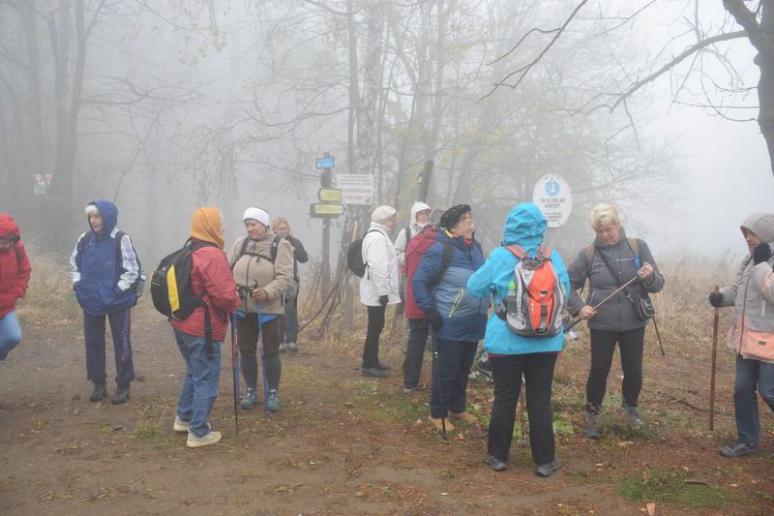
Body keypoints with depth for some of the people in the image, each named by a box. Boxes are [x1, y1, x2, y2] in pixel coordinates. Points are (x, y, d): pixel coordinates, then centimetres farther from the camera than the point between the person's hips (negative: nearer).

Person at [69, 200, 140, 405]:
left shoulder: (121, 240, -13)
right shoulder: (85, 239, 2)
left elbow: (132, 270, -12)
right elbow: (74, 264, 16)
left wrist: (118, 290, -15)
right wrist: (78, 285, 4)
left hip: (117, 301, -5)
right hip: (91, 301, 5)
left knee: (121, 343, 5)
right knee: (93, 342, 11)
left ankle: (123, 385, 17)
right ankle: (98, 383, 25)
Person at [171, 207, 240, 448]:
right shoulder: (213, 255, -20)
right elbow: (225, 295, -25)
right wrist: (235, 305, -3)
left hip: (182, 323, 10)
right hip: (203, 328, -10)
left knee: (194, 372, 26)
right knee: (206, 379, 2)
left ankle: (184, 418, 37)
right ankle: (199, 433, 9)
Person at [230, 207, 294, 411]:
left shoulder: (280, 245, -7)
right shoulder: (240, 244, 7)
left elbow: (285, 277, -15)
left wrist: (267, 292, -28)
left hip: (269, 308, -4)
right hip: (243, 307, 4)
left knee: (270, 351, 6)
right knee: (246, 350, 12)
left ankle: (273, 393, 20)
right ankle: (251, 391, 27)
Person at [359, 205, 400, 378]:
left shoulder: (378, 235, 16)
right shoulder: (377, 237, -18)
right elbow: (376, 267, -26)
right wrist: (383, 291, -25)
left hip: (377, 291, 10)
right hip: (377, 292, -10)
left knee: (376, 326, 16)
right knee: (375, 327, -5)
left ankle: (372, 361, 25)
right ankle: (368, 365, 1)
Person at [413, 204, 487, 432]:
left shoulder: (476, 248, 8)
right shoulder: (440, 250, -15)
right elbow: (419, 282, -13)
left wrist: (484, 304, 17)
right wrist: (430, 311, -17)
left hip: (473, 323, 7)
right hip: (450, 325, -7)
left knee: (464, 370, 18)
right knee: (446, 371, 2)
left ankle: (458, 408, 34)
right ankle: (438, 414, 17)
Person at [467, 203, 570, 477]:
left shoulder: (500, 257, -12)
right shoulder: (553, 257, -4)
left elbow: (475, 287, -2)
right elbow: (566, 292, 9)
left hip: (507, 342, -2)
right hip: (547, 342, 2)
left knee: (505, 399, 10)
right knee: (540, 400, 10)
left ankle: (498, 455, 23)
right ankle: (545, 460, 19)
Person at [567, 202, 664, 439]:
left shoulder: (638, 246, -3)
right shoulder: (588, 254, -5)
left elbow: (658, 283, 0)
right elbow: (569, 284, 5)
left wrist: (650, 278, -22)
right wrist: (578, 307, -9)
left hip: (634, 322, 1)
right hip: (602, 324, -1)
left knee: (633, 369, 12)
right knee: (599, 370, 5)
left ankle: (632, 408, 39)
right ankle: (592, 414, 24)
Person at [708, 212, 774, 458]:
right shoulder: (750, 260, 10)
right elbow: (739, 290, 20)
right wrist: (721, 296, 0)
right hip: (748, 339, 8)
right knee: (742, 389, 13)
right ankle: (748, 440, 26)